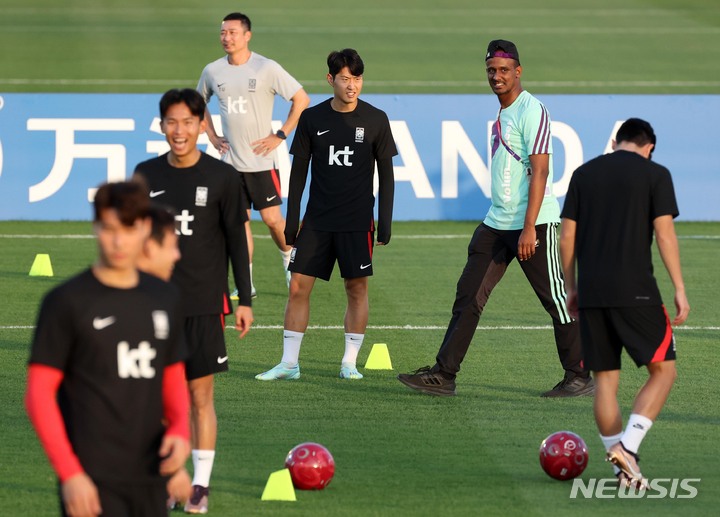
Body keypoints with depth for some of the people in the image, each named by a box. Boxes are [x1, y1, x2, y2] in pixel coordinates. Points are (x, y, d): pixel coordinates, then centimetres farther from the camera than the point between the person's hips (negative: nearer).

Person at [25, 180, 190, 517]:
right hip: (93, 482, -5)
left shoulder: (165, 299, 12)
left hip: (149, 480, 6)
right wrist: (69, 474, -14)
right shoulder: (66, 302, -4)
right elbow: (39, 394, -6)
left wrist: (180, 429, -1)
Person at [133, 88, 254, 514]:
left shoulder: (222, 176, -2)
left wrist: (245, 300, -1)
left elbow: (238, 240, 2)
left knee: (200, 395, -1)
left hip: (204, 303, -3)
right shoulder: (147, 175, 6)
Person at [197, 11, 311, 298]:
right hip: (231, 160, 4)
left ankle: (290, 260, 22)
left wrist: (280, 136, -9)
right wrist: (212, 136, 11)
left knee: (271, 218, -6)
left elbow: (302, 100, -6)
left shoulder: (267, 68, -9)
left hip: (262, 159, -4)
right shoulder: (212, 71, 4)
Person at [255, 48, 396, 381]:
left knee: (357, 289, 2)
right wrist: (291, 221, 3)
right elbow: (298, 171, 6)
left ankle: (349, 362, 11)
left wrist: (385, 223, -2)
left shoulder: (375, 120, -1)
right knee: (298, 287, -2)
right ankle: (289, 363, 3)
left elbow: (386, 174, 3)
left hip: (358, 222, -1)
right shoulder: (312, 119, 1)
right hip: (316, 221, 1)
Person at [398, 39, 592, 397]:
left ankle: (580, 377, 10)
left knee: (557, 301, 0)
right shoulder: (502, 113, 15)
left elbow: (539, 170, -18)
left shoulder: (531, 111, -12)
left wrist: (529, 228, -23)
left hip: (534, 223, -9)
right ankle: (443, 375, 2)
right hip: (496, 222, 9)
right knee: (468, 296, 2)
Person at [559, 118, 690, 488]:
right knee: (663, 370, 7)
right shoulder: (655, 175, 0)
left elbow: (567, 237, 10)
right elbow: (664, 233, -7)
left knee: (605, 380, 8)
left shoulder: (584, 174, 11)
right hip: (636, 291, -4)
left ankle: (625, 472, 6)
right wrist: (679, 289, -4)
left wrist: (571, 287, 18)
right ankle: (627, 445, -11)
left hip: (591, 294, 4)